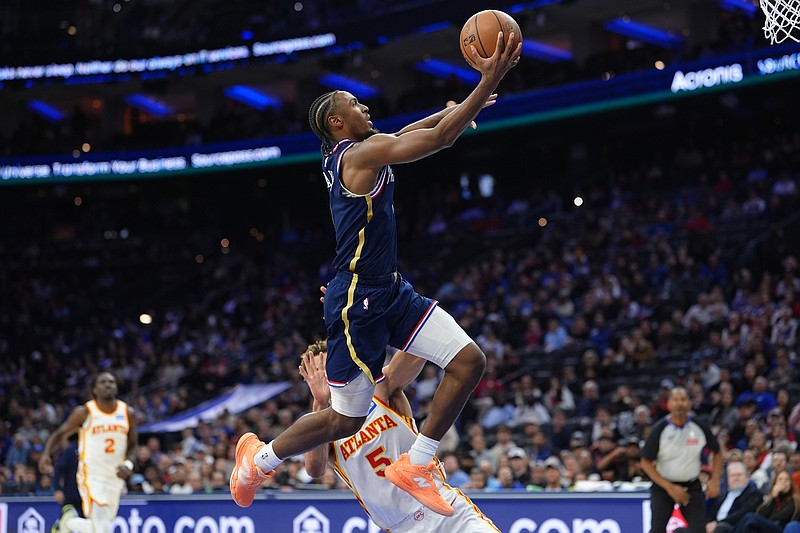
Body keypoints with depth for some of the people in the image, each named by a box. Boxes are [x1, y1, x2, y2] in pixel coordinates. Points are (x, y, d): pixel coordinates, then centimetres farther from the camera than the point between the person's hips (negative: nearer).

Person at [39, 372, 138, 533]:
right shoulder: (85, 412, -6)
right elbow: (59, 434, 2)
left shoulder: (127, 413, 4)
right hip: (91, 476, -5)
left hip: (115, 477, 5)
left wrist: (128, 464, -6)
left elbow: (132, 445, 14)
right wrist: (46, 454, -17)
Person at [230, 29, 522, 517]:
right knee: (347, 419, 1)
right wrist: (489, 82, -23)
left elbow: (410, 133, 30)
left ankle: (415, 467, 5)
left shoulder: (354, 155, 12)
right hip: (358, 300, -9)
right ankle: (259, 459, 26)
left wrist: (460, 105, 23)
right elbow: (439, 138, -23)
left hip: (391, 292, 9)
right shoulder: (360, 155, -15)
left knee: (469, 361, -4)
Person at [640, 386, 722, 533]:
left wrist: (715, 480, -5)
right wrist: (669, 488, -16)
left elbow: (717, 452, 9)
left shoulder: (700, 427, -6)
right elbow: (646, 463, -9)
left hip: (692, 487, 2)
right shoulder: (660, 429, -12)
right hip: (663, 487, -1)